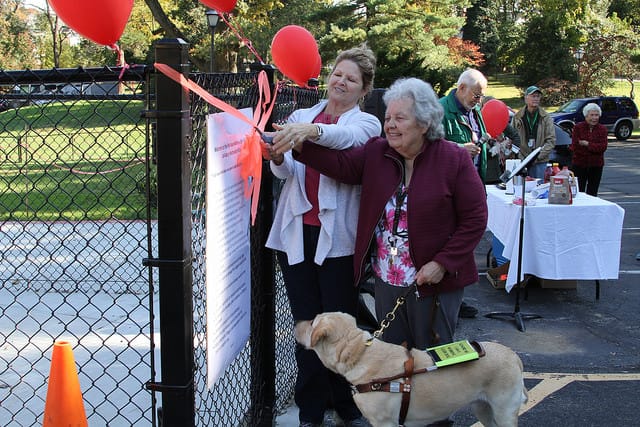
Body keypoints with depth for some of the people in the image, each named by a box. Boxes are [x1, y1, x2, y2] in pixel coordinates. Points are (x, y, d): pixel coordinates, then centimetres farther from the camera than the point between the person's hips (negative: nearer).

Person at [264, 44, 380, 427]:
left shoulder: (367, 123, 5)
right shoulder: (301, 116, 14)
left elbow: (348, 137, -21)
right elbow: (287, 171, -1)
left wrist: (312, 131, -41)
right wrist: (278, 156, -25)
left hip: (337, 237, -2)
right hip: (296, 233, 3)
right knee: (305, 323, 7)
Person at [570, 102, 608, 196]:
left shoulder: (602, 129, 4)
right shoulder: (578, 127, -2)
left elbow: (603, 147, -9)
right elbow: (574, 146, -12)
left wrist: (587, 144, -16)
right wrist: (595, 148, -11)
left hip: (596, 166, 2)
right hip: (579, 164, -2)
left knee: (592, 194, 9)